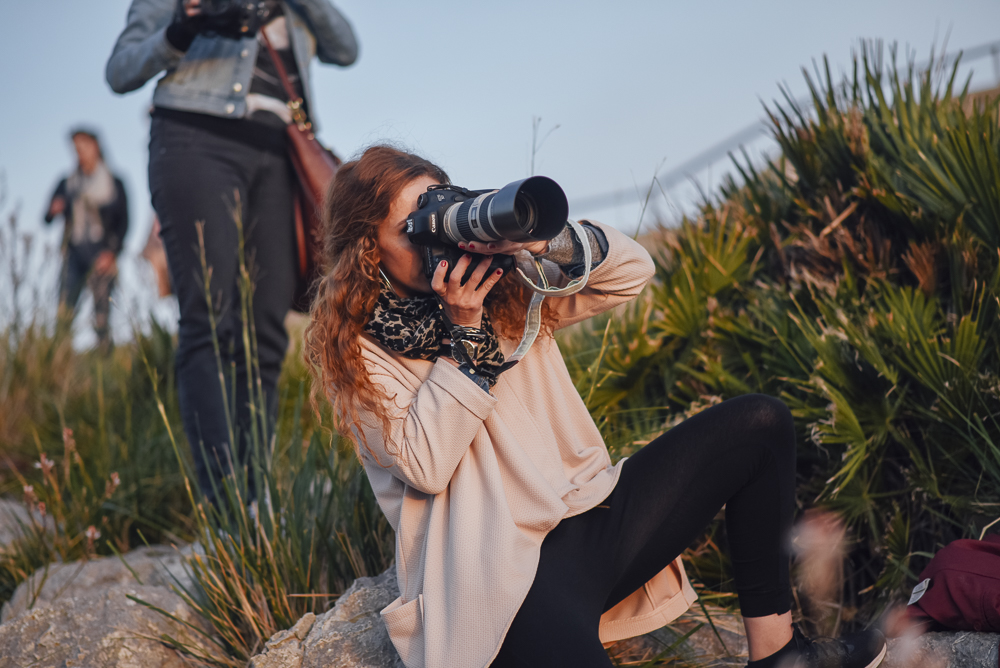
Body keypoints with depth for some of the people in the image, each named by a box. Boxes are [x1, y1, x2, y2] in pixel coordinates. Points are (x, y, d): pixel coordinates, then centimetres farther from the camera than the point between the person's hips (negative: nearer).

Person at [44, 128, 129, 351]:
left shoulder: (114, 184, 9)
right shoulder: (67, 184, 16)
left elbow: (123, 222, 4)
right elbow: (47, 218, 12)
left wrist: (112, 253, -8)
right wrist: (54, 210, -12)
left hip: (102, 256, -2)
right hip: (73, 253, 2)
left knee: (101, 318, -10)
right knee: (63, 314, -12)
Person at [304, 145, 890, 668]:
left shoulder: (503, 283, 14)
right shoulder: (355, 352, -1)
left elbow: (633, 271, 7)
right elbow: (426, 465, -13)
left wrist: (549, 242, -11)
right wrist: (464, 335, -13)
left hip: (590, 515, 8)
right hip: (505, 566, -7)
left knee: (759, 423, 1)